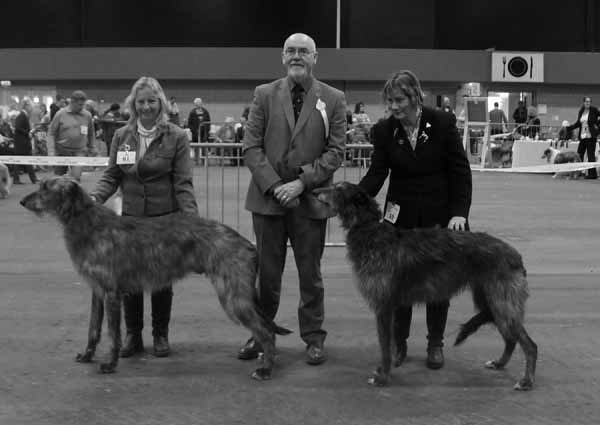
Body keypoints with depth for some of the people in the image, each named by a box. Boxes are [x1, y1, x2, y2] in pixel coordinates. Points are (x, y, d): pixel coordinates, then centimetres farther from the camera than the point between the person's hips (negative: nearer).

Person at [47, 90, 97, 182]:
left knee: (76, 177, -16)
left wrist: (92, 148, 19)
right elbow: (51, 133, -1)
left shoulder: (87, 115, 2)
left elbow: (91, 133, 17)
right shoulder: (60, 114, -5)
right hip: (62, 152, 0)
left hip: (79, 152, 0)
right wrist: (51, 152, -9)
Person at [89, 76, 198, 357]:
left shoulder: (176, 137, -3)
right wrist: (95, 197, -12)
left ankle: (161, 335, 21)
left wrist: (191, 217, -19)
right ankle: (133, 335, 17)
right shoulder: (121, 136, 6)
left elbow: (182, 183, -7)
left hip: (165, 218, -2)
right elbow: (111, 176, 7)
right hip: (130, 217, 2)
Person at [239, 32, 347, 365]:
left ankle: (313, 338, 19)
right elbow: (251, 147, 0)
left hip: (310, 200, -1)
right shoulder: (264, 95, 5)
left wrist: (301, 182, -13)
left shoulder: (333, 99, 3)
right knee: (266, 272, 8)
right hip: (268, 198, 1)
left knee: (310, 273, 8)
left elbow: (335, 150, -3)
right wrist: (274, 186, -12)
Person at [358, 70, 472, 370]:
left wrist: (459, 212, -16)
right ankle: (398, 343, 15)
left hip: (439, 216, -1)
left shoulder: (443, 123, -9)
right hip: (401, 216, 1)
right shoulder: (384, 131, -4)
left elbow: (460, 170, -7)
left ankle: (435, 343, 19)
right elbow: (376, 173, -6)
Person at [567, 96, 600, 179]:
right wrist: (567, 128, 12)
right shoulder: (581, 112, 11)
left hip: (591, 136, -5)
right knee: (579, 154, 5)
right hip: (582, 136, 5)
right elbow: (577, 123, 17)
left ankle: (592, 174, 2)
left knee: (591, 155, -4)